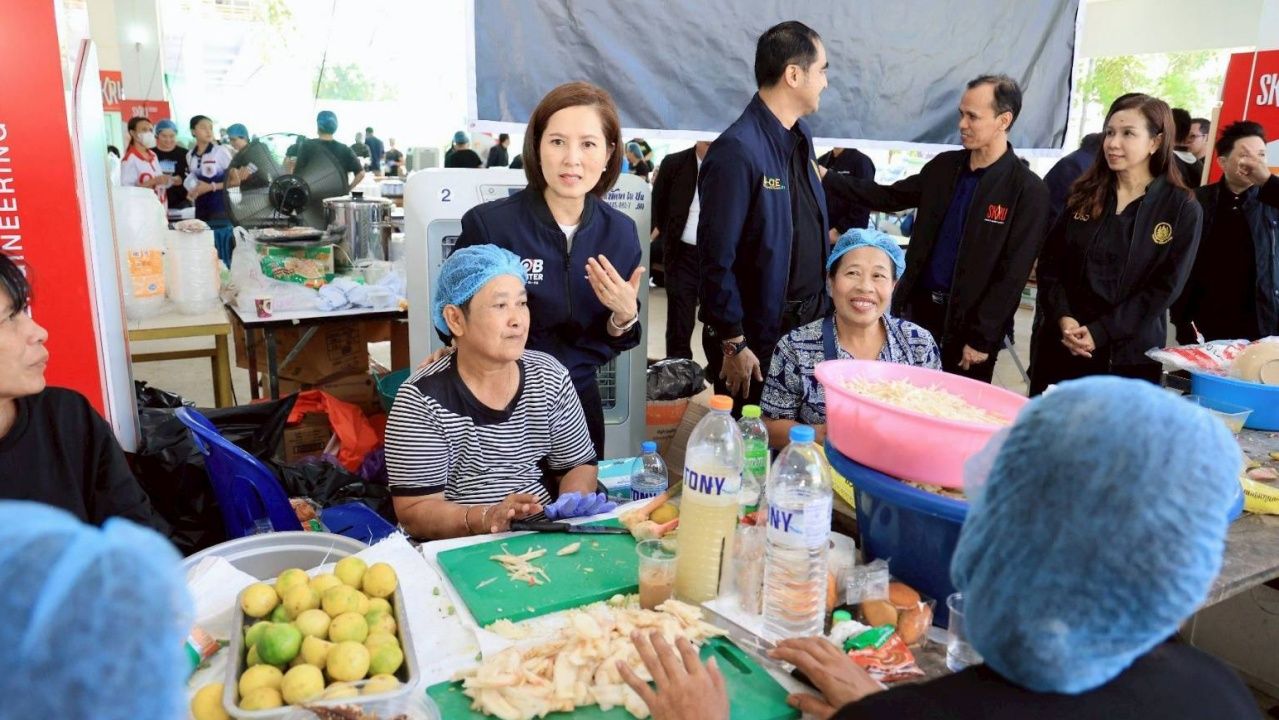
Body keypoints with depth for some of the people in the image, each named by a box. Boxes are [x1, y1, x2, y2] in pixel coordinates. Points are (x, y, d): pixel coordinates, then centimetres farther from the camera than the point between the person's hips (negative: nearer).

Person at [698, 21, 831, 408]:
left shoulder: (801, 134, 6)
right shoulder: (738, 151, -21)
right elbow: (716, 259, -21)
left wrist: (821, 301, 14)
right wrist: (733, 344, -17)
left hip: (808, 321, 8)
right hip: (757, 333, -8)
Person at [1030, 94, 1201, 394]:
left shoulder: (1182, 208, -2)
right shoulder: (1085, 194, 8)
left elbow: (1165, 288, -7)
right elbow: (1050, 263, 5)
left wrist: (1100, 332, -15)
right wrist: (1062, 318, -12)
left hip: (1128, 355, -3)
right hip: (1060, 344, 3)